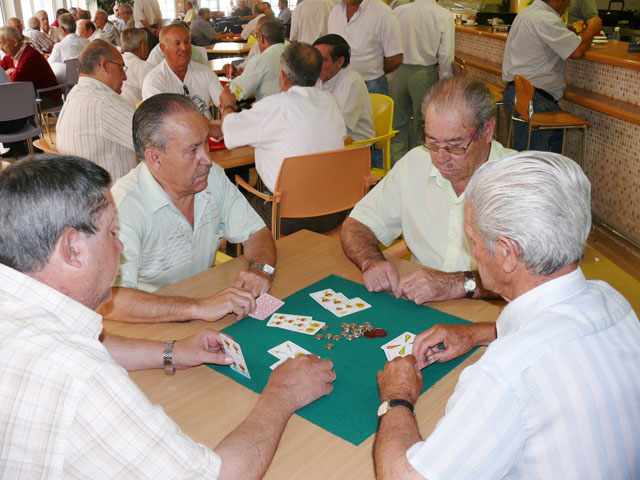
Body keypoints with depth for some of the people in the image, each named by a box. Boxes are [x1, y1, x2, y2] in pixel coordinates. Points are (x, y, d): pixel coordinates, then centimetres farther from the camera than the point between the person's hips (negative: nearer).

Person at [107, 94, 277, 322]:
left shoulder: (214, 177, -1)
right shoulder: (124, 204, -23)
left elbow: (257, 233, 7)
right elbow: (108, 301, -33)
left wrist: (261, 269, -15)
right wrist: (199, 308, -39)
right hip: (154, 325, -5)